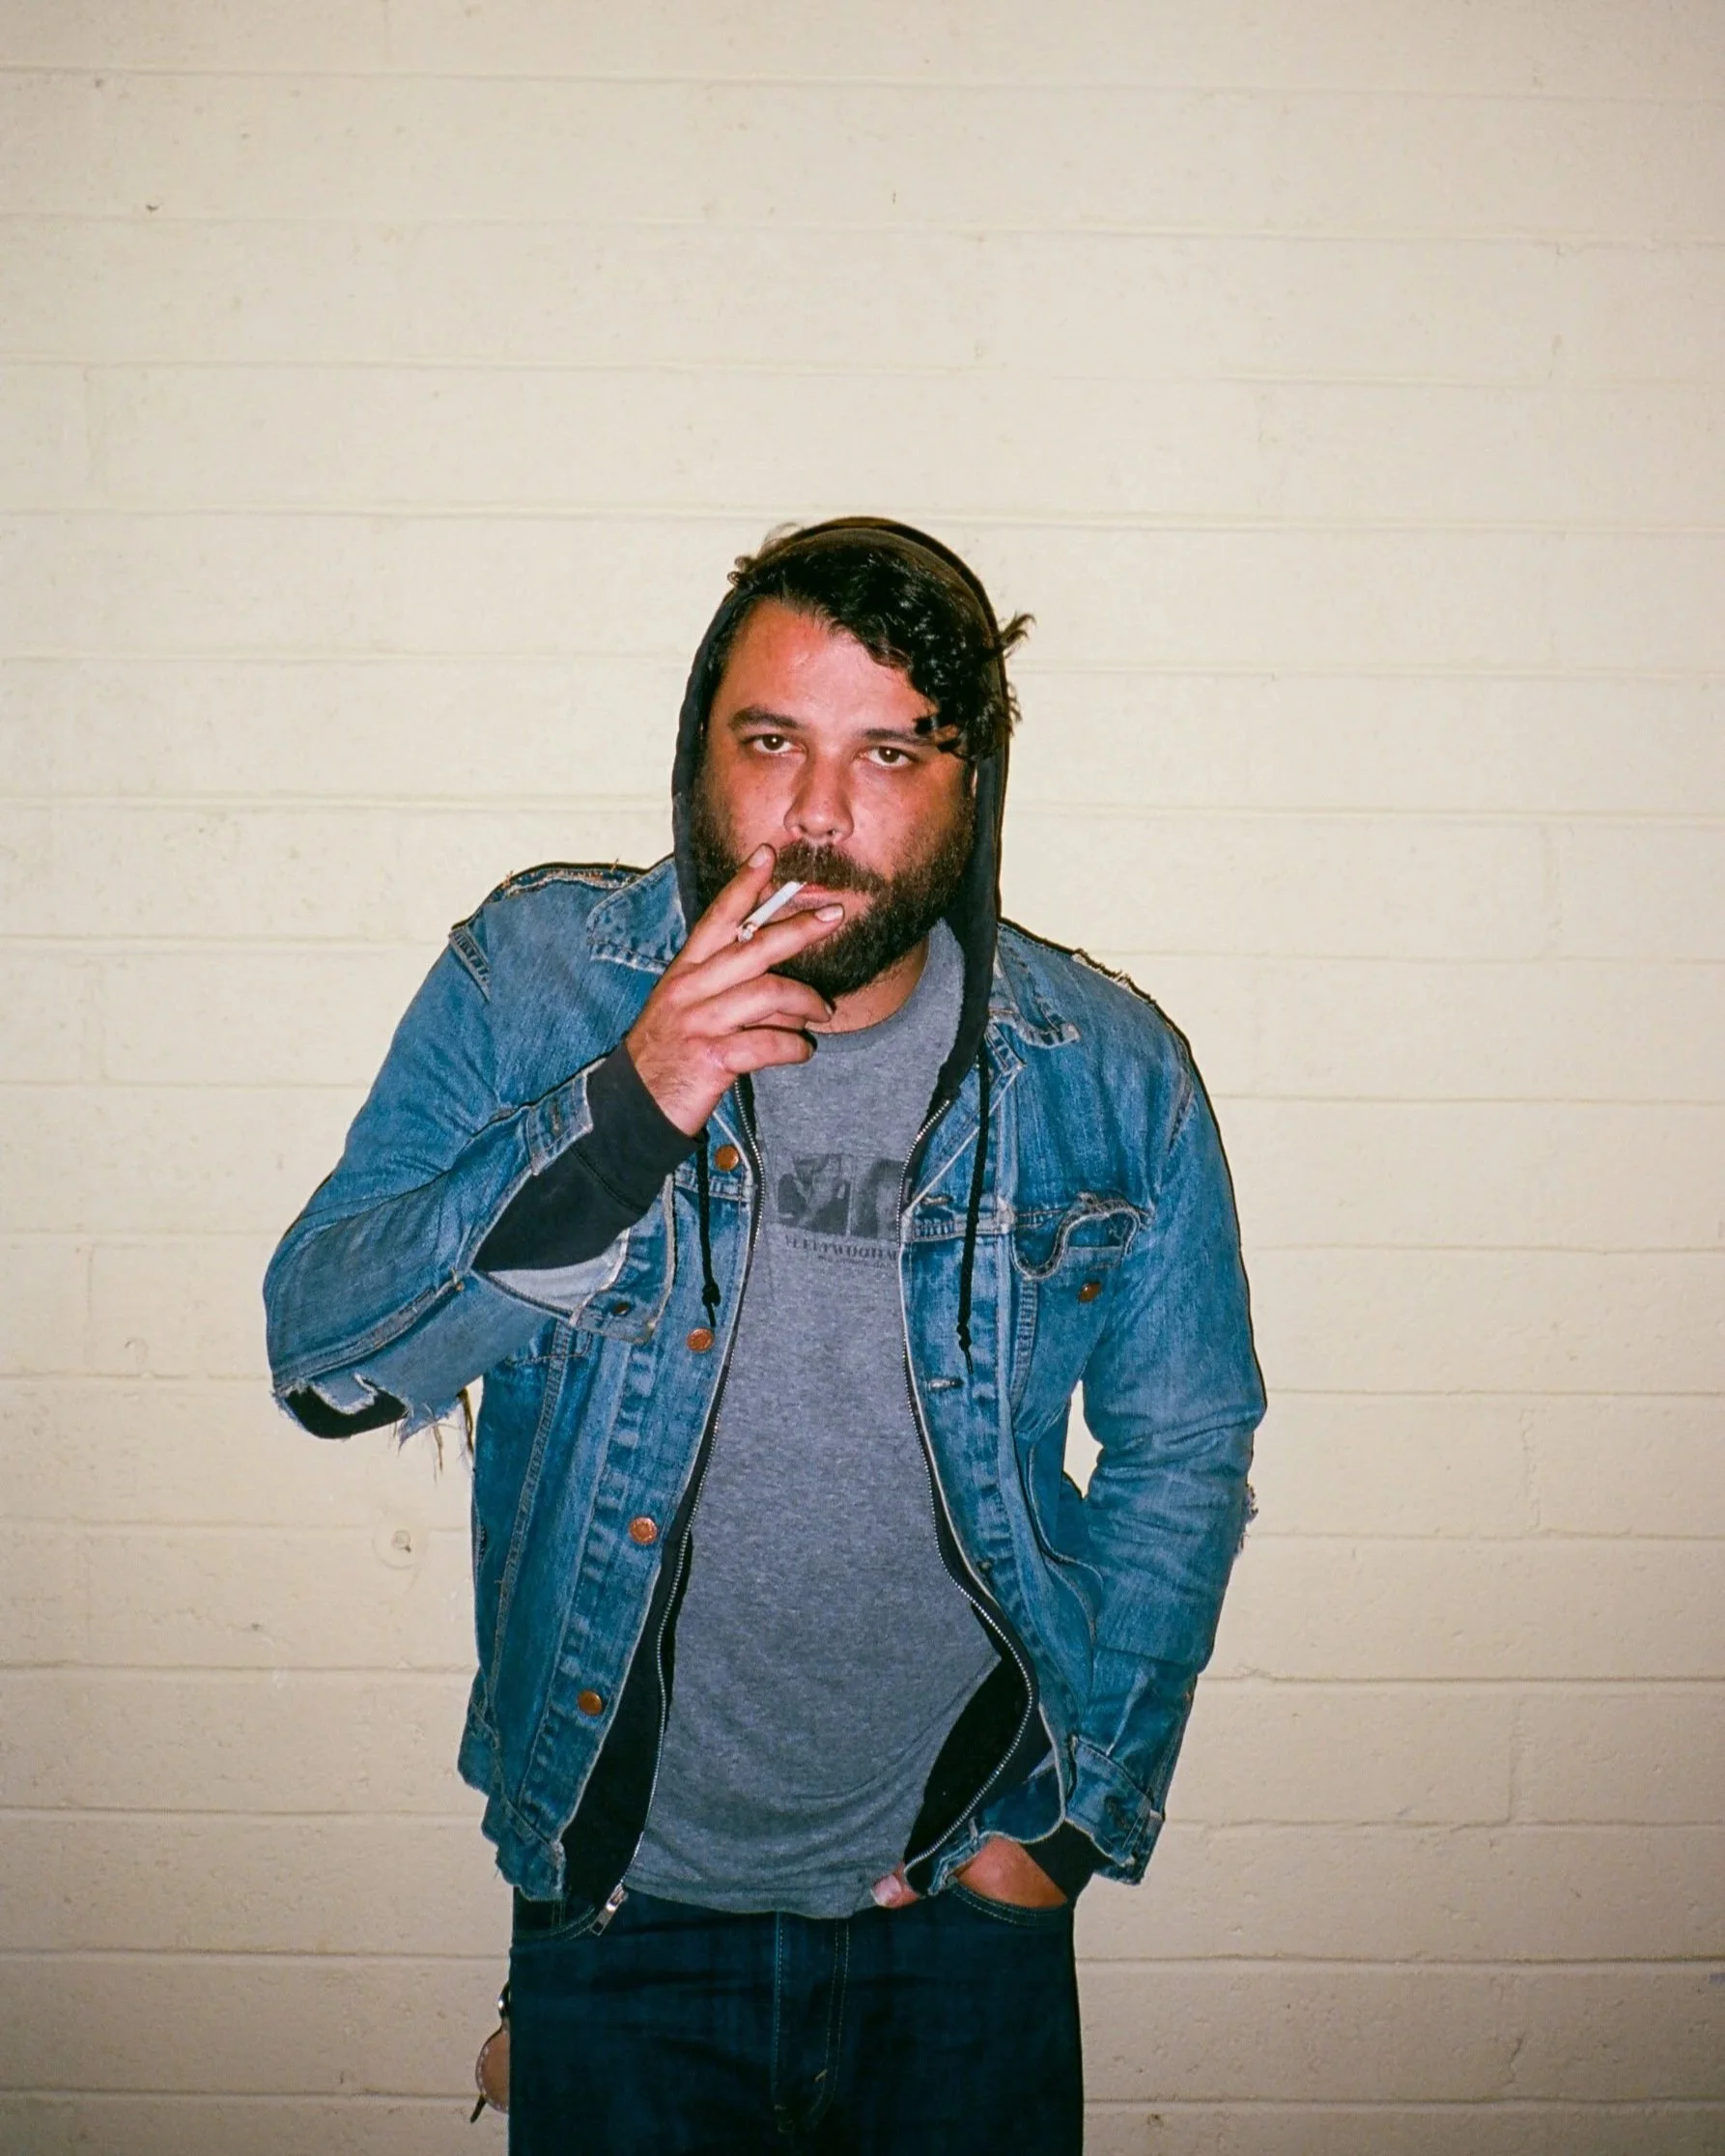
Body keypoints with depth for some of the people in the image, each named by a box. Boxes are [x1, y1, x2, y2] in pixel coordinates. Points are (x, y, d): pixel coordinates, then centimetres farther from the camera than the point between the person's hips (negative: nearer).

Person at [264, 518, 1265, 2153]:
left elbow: (1184, 1449, 3)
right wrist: (626, 1113, -29)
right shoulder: (528, 984, -10)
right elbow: (326, 1363, -16)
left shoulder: (1108, 1078, -8)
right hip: (620, 1899, 0)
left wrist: (1076, 1810, 0)